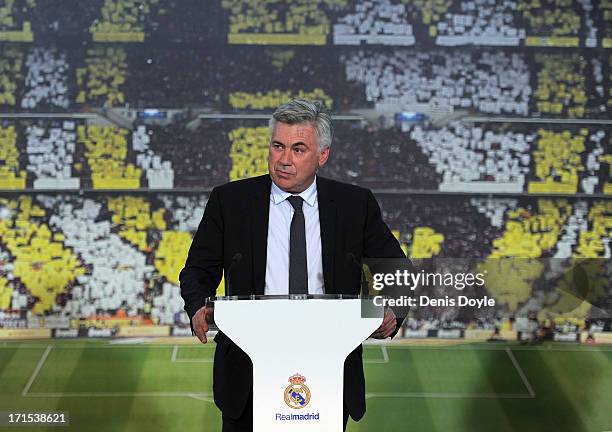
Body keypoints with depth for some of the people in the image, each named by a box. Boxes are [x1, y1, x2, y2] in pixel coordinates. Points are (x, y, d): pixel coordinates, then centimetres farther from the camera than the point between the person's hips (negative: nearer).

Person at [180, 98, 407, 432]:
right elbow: (198, 271, 5)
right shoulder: (229, 201, 1)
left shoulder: (356, 205, 2)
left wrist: (390, 315, -14)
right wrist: (199, 309, -17)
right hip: (249, 371, 0)